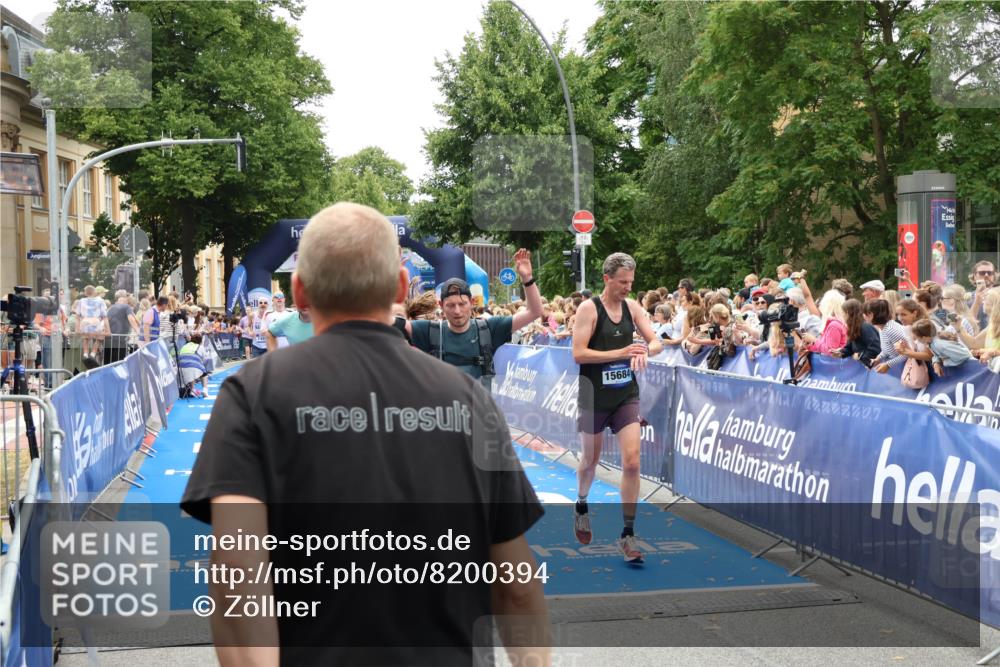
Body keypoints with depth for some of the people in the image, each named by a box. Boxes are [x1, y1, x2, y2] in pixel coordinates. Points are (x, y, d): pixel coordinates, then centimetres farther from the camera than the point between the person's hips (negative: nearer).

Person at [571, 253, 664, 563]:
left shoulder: (632, 307, 4)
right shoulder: (589, 308, -10)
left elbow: (657, 342, 5)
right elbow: (578, 354, -17)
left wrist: (645, 350, -19)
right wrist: (620, 353, -22)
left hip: (626, 394, 3)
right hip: (595, 395, -3)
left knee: (632, 461, -9)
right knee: (591, 460, 14)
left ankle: (628, 535, -4)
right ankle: (581, 508, 44)